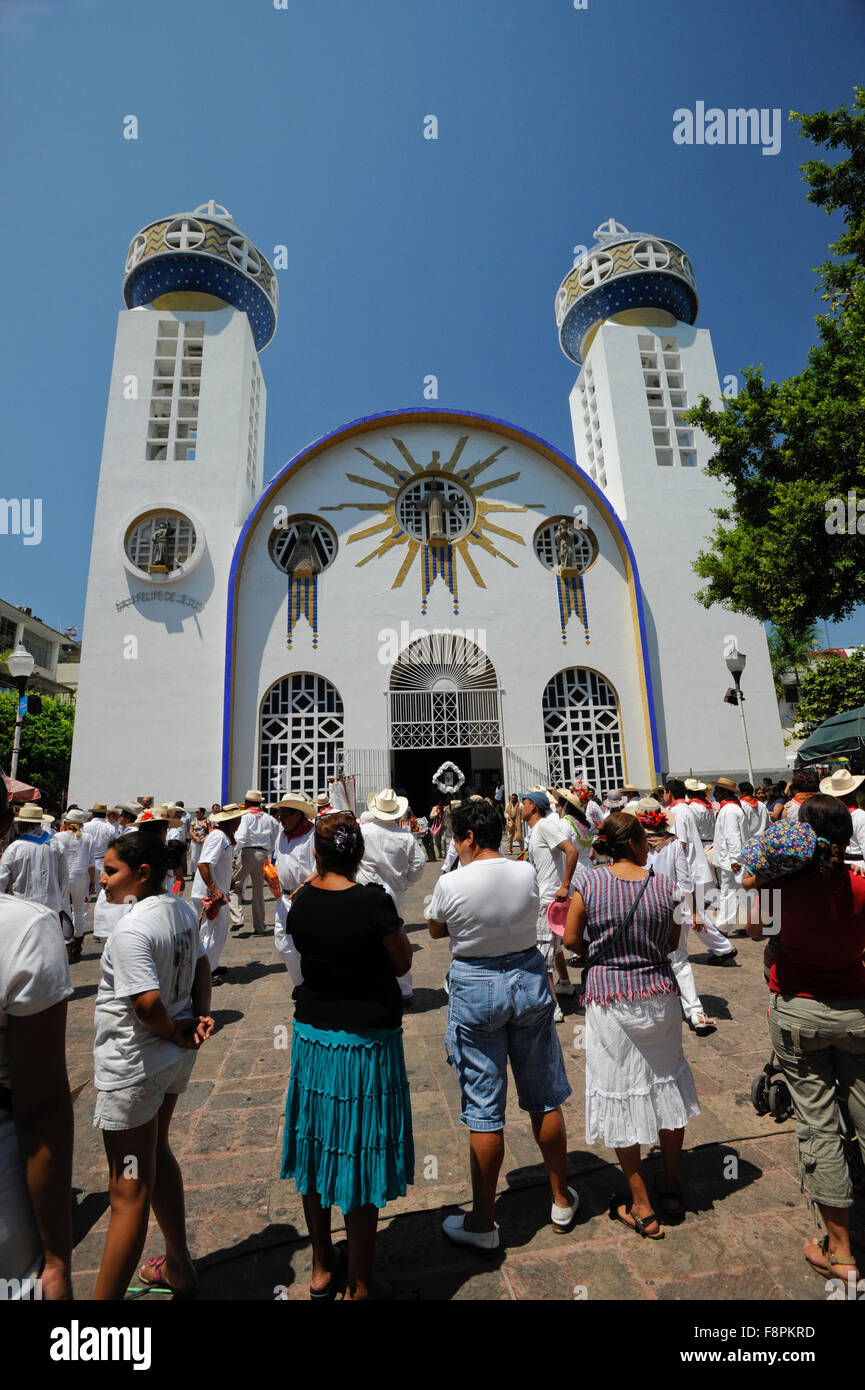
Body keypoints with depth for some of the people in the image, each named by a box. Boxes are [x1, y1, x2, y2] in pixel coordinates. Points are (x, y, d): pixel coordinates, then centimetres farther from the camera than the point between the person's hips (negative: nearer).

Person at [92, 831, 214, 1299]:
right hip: (176, 1057, 9)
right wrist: (200, 1017, 0)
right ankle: (178, 1267, 46)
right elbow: (200, 967, 8)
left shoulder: (131, 930, -27)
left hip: (133, 1065, -9)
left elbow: (147, 1002, -31)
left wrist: (175, 1032, -13)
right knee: (156, 1155, 28)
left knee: (129, 1190, 7)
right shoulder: (182, 910, -2)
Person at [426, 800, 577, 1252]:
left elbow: (436, 931, -1)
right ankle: (562, 1201, 39)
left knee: (484, 1109, 11)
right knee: (544, 1097, 20)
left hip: (475, 988, -3)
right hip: (529, 979, 4)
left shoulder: (451, 884, -19)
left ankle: (482, 1222, 29)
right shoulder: (527, 873, -9)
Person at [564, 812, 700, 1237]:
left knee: (620, 1095, 12)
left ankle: (642, 1208, 25)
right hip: (659, 994, 3)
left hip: (609, 997, -2)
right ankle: (670, 1188, 41)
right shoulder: (665, 886, -10)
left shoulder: (589, 883, -14)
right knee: (666, 1085, 23)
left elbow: (571, 939, -7)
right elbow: (673, 942, 2)